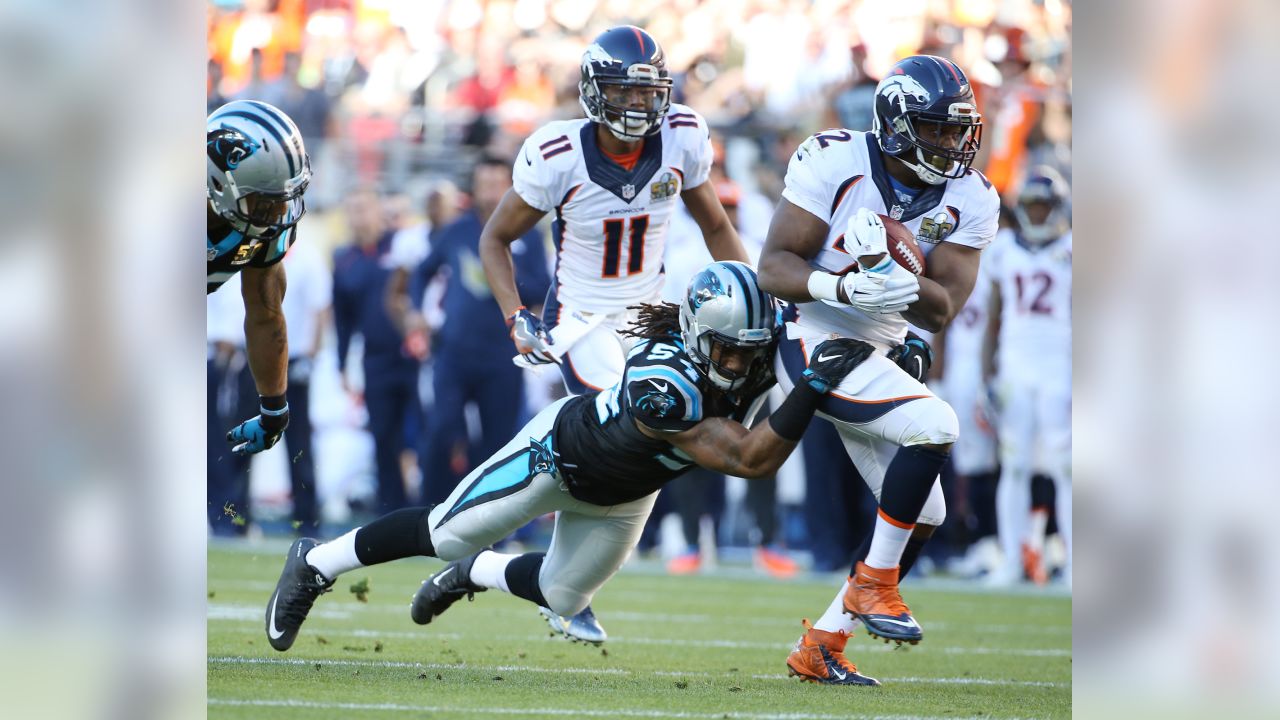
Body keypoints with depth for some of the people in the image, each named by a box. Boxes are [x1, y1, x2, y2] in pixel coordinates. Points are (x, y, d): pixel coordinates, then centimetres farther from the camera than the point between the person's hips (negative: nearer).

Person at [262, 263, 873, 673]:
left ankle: (476, 573, 46)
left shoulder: (750, 357, -26)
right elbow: (753, 461, -46)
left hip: (619, 498, 7)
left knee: (561, 599, 17)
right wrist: (814, 385, -55)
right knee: (447, 535, 3)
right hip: (560, 448, -7)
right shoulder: (663, 385, -45)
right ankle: (316, 564, 23)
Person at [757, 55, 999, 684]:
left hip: (881, 358, 7)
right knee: (934, 424, -27)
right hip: (814, 343, -7)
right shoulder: (834, 162, -15)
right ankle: (875, 583, -13)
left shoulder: (969, 200, -2)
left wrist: (892, 268, -29)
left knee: (922, 516, 4)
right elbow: (774, 266, -17)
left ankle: (819, 646, 16)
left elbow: (940, 312, -9)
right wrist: (845, 288, -35)